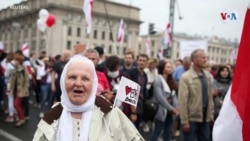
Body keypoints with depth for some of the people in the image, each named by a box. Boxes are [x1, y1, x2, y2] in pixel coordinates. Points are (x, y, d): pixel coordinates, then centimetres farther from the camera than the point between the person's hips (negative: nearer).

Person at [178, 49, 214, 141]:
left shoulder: (207, 75, 5)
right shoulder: (186, 77, -14)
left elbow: (210, 97, 10)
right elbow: (182, 101, -15)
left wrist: (211, 114, 9)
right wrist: (184, 121, -15)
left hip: (205, 117, 5)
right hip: (192, 118, -5)